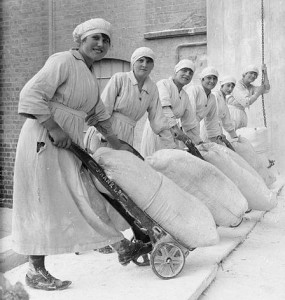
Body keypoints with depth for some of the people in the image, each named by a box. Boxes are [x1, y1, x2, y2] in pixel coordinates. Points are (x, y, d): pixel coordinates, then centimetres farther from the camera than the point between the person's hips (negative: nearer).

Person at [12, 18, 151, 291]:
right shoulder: (63, 61, -12)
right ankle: (36, 272, 11)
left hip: (69, 144, 9)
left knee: (86, 198, 12)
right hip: (44, 142, -8)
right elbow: (31, 96, -20)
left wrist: (115, 142, 23)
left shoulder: (89, 74, 16)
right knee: (45, 205, -2)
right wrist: (55, 130, -22)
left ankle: (123, 247, 20)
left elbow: (98, 112, 25)